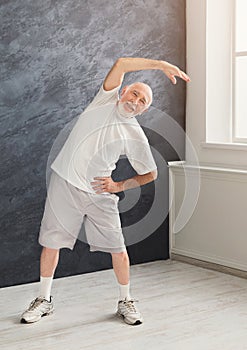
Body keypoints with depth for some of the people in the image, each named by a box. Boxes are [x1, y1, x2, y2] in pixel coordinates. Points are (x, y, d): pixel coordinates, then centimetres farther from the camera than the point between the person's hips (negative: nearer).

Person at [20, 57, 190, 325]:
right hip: (64, 182, 0)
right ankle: (44, 300, 24)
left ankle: (126, 302, 23)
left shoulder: (136, 137, 1)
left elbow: (151, 174, 8)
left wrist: (119, 186, -5)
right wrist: (161, 65, -13)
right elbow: (122, 64, -10)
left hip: (100, 194, 0)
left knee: (117, 250, 0)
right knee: (50, 243, 6)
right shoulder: (106, 100, 2)